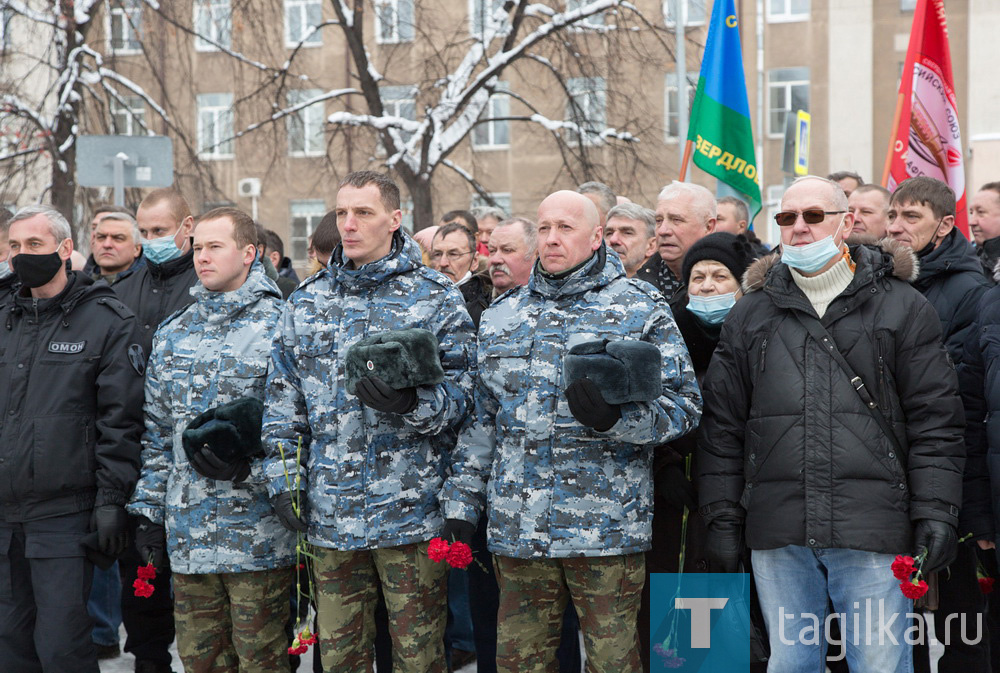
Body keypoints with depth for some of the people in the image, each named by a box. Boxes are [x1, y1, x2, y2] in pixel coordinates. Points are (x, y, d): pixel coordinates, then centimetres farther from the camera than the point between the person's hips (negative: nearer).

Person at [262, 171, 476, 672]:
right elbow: (283, 401, 14)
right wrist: (283, 478, 5)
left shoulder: (436, 298, 1)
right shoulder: (306, 302, 12)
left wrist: (410, 401, -23)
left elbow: (461, 397, -4)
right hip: (329, 514, 4)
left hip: (410, 513, -3)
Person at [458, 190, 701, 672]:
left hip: (607, 528, -4)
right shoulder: (501, 316, 16)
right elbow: (481, 417, 19)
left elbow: (684, 404, -4)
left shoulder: (640, 309, 2)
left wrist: (616, 416, -22)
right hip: (518, 528, 4)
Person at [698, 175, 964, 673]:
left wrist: (936, 513, -5)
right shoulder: (749, 315, 12)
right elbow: (722, 425, 12)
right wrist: (722, 518, 6)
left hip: (872, 533, -2)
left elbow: (936, 420, 2)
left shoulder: (902, 306, 5)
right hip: (777, 533, 3)